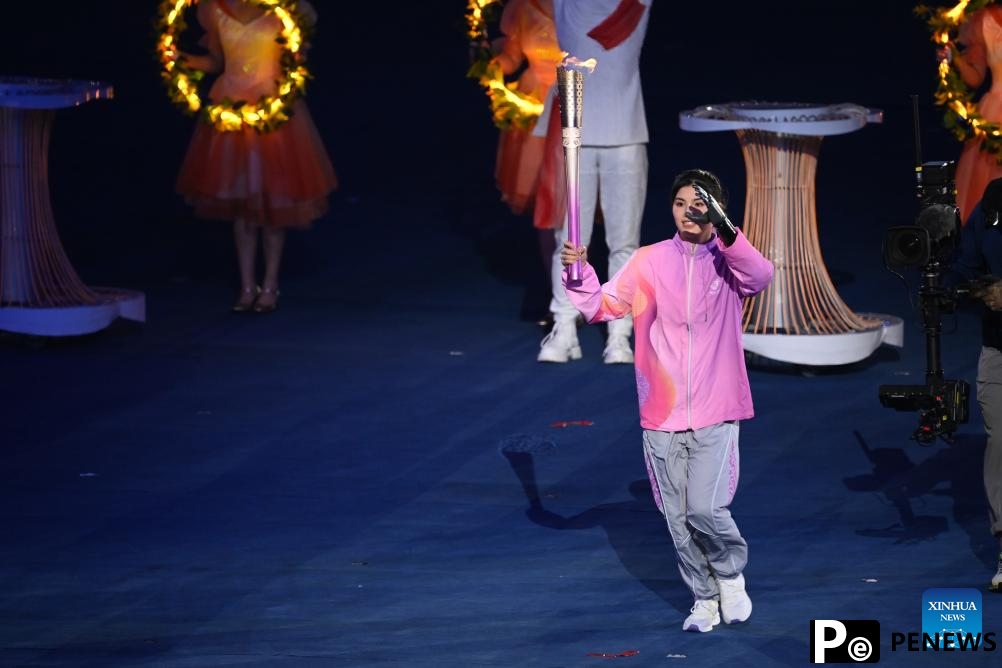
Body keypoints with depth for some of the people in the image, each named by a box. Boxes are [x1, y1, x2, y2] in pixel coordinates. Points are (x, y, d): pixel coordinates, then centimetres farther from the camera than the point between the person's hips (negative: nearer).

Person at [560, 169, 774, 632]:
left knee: (705, 509, -13)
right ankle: (704, 600, 24)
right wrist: (578, 273, -16)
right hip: (662, 411, 3)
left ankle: (731, 571, 15)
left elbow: (761, 277, -24)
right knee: (679, 519, 8)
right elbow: (603, 308, 3)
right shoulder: (649, 262, 5)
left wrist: (723, 228, -37)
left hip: (715, 410, -3)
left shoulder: (729, 261, -2)